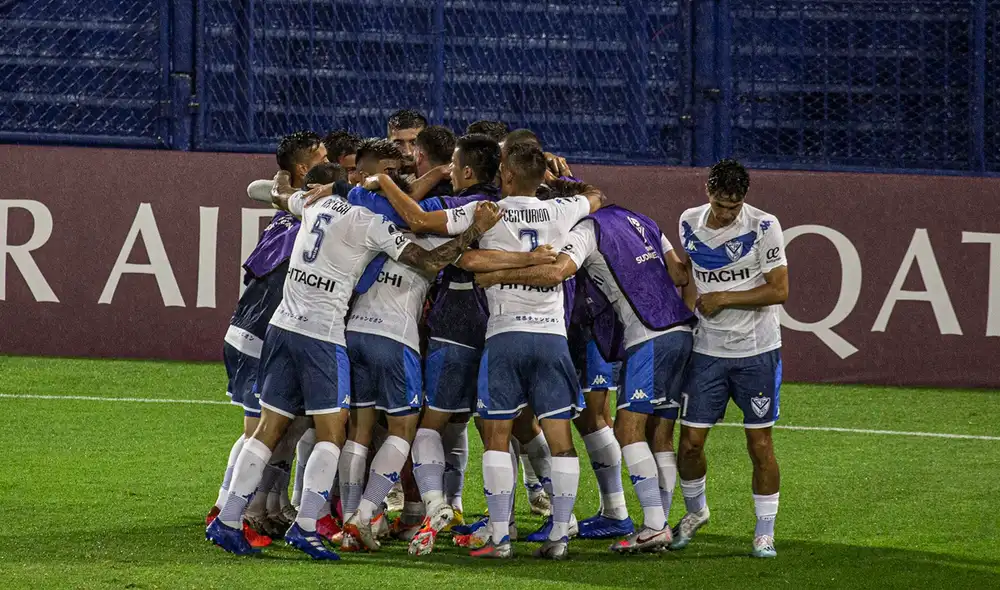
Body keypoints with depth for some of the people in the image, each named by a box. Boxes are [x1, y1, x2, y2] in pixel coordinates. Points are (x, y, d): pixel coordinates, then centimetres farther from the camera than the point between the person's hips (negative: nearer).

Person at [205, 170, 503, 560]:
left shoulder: (319, 202, 10)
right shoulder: (372, 224, -10)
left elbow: (280, 196, 34)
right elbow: (430, 263, -12)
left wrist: (284, 175, 55)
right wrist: (475, 230, -6)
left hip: (283, 324, 7)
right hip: (321, 335, -7)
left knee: (269, 429, 10)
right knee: (331, 434, -1)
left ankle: (227, 521, 9)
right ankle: (305, 526, -11)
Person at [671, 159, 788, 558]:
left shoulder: (763, 226, -11)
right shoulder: (690, 223, 3)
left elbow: (779, 290, -14)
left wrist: (722, 299, -14)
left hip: (757, 350, -3)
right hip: (707, 349, 3)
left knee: (760, 444, -2)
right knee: (690, 442, 0)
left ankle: (764, 532, 10)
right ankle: (695, 511, 27)